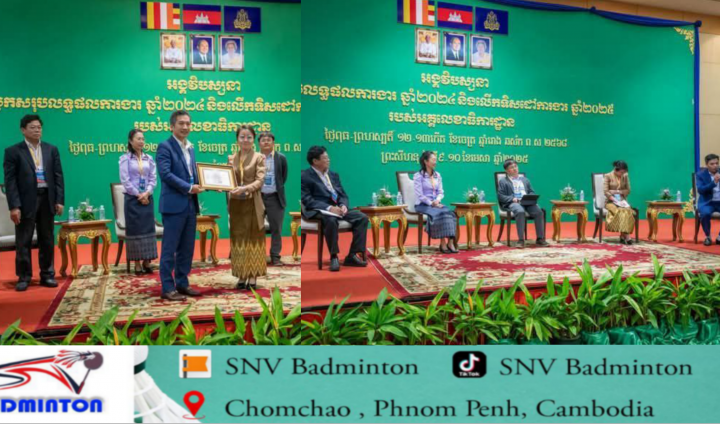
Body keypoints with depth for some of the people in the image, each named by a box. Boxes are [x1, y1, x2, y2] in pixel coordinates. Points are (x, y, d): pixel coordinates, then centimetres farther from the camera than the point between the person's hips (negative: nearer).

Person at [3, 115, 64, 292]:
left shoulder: (51, 150, 9)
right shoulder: (13, 151, 0)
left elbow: (58, 176, 7)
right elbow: (10, 180, -5)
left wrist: (59, 200, -1)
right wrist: (14, 206, -13)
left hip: (47, 199, 3)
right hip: (26, 201, -3)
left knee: (47, 240, 9)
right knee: (23, 241, 3)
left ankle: (47, 275, 18)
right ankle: (24, 277, 13)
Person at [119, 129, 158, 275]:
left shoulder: (149, 159, 10)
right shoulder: (125, 159, -2)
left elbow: (153, 179, 5)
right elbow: (125, 180, -7)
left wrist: (146, 194, -11)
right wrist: (138, 195, -11)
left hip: (147, 199, 4)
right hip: (132, 199, -4)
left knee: (148, 229, 3)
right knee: (135, 230, 0)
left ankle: (147, 262, 9)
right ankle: (137, 264, 4)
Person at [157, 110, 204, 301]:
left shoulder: (190, 148, 17)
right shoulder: (165, 146, -7)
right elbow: (165, 174, -18)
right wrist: (189, 188, -17)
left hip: (190, 204, 8)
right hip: (174, 204, -8)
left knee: (187, 248, 12)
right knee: (170, 248, -1)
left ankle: (182, 283, 21)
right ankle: (168, 288, 5)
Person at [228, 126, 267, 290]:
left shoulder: (259, 157, -2)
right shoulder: (232, 158, 10)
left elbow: (260, 181, -10)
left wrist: (244, 188, -25)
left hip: (252, 203, -4)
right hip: (236, 203, 4)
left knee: (253, 239, 2)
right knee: (238, 239, 7)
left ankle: (253, 277, 8)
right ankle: (241, 276, 14)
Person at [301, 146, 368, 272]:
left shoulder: (334, 175, 20)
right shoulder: (304, 176, -1)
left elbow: (343, 195, 17)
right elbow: (307, 200, -11)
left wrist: (343, 205, -7)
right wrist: (329, 208, -22)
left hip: (337, 208, 7)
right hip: (319, 210, -7)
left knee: (362, 217, -15)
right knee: (331, 220, -40)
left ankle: (352, 255, -14)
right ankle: (333, 257, -24)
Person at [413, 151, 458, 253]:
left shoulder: (437, 175, 14)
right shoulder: (418, 176, -6)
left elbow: (441, 192, 11)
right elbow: (419, 195, -13)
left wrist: (437, 201, -10)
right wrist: (431, 203, -19)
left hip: (436, 204, 5)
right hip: (423, 205, -5)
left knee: (449, 213, -25)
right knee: (439, 214, -33)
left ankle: (450, 242, -34)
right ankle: (443, 243, -29)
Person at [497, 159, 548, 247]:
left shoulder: (525, 179, 29)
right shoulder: (503, 181, 14)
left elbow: (532, 192, 25)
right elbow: (500, 196, 3)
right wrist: (512, 199, -14)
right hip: (513, 203, -4)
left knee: (539, 211, -27)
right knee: (520, 212, -39)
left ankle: (540, 238, -19)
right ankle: (521, 240, -36)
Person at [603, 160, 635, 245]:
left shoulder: (625, 176, 10)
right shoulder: (608, 176, -2)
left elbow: (628, 190, 9)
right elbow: (605, 191, -10)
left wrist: (617, 191, -9)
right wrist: (616, 200, -20)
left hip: (622, 201, 3)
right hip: (610, 201, -3)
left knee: (627, 210, -32)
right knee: (620, 211, -35)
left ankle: (623, 236, -31)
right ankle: (626, 236, -33)